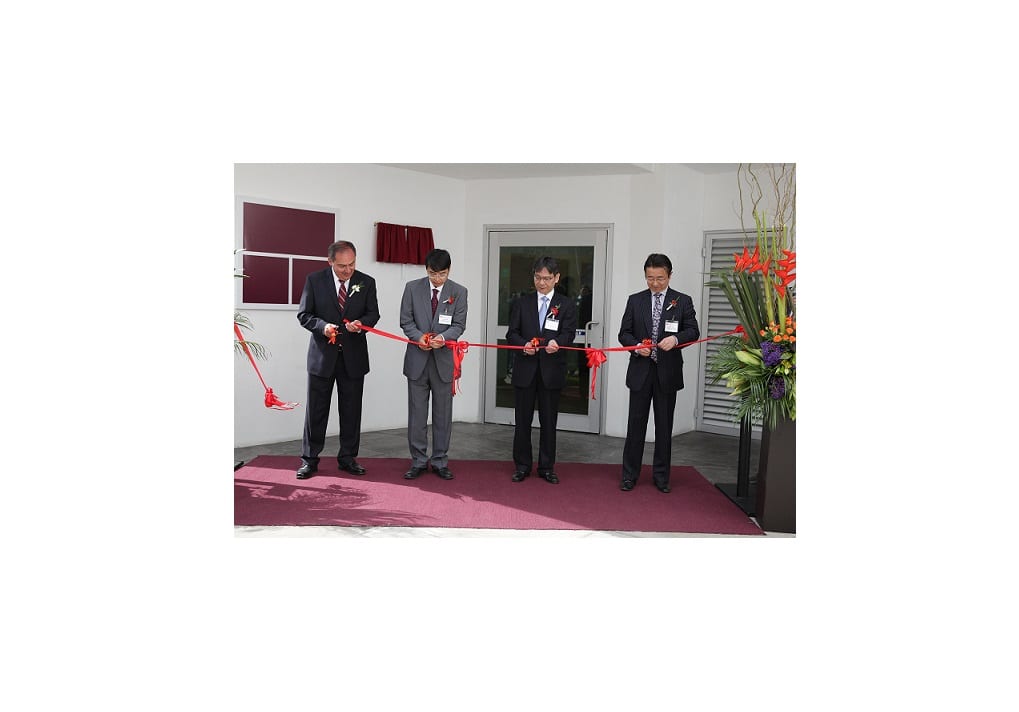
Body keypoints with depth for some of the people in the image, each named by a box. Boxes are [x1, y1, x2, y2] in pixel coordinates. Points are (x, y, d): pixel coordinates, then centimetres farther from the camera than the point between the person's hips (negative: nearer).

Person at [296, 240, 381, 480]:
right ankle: (309, 460, 15)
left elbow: (373, 314, 5)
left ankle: (348, 458, 21)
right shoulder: (314, 280, -2)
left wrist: (361, 323, -17)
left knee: (351, 410, 8)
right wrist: (322, 326, -20)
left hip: (354, 355, 1)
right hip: (322, 354, -1)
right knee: (316, 409, 4)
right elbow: (303, 314, 0)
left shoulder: (367, 282, 1)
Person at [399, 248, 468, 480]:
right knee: (417, 413, 6)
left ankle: (440, 461, 18)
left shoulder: (459, 292, 1)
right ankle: (418, 461, 17)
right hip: (417, 359, 0)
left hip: (444, 359, 0)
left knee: (443, 414, 7)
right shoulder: (412, 288, 2)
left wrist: (443, 337, -22)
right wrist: (419, 337, -16)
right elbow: (405, 321, 2)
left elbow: (459, 324, -2)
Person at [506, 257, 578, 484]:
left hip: (552, 371, -1)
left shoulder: (566, 305, 5)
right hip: (525, 369, 1)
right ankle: (522, 466, 19)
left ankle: (546, 467, 19)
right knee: (522, 420, 7)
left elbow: (569, 333, -7)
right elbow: (512, 333, 4)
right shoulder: (522, 303, 9)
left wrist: (557, 342, -29)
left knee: (549, 421, 7)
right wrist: (524, 344, -17)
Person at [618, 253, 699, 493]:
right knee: (636, 424, 5)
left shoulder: (683, 301, 2)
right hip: (641, 371, 1)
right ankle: (630, 475, 15)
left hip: (668, 372, 0)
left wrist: (676, 339, -22)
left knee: (664, 426, 8)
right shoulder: (635, 300, 6)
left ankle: (661, 476, 20)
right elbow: (624, 333, 5)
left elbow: (693, 331, -2)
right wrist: (636, 346, -15)